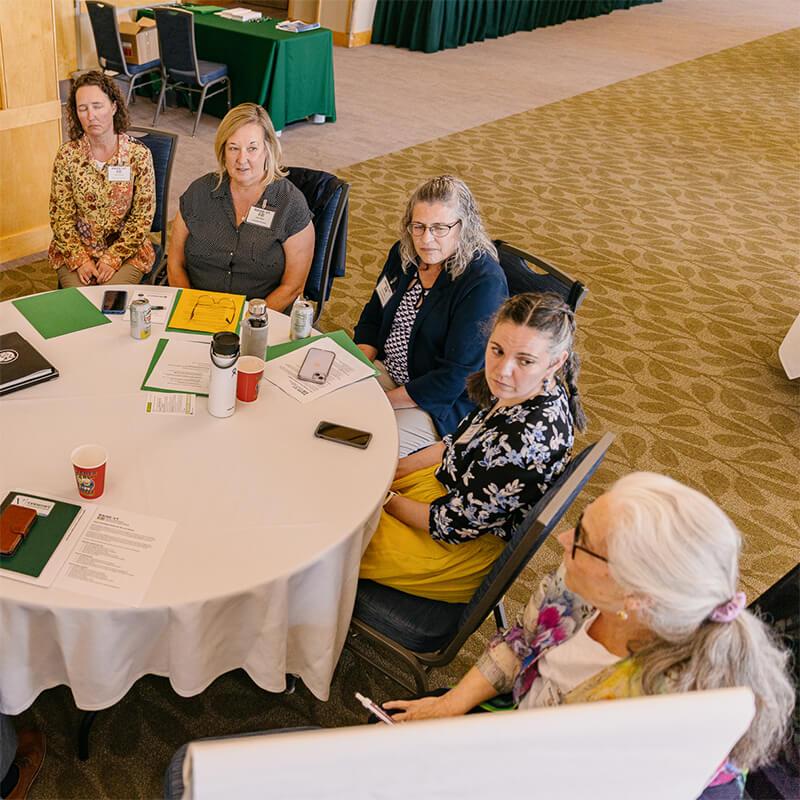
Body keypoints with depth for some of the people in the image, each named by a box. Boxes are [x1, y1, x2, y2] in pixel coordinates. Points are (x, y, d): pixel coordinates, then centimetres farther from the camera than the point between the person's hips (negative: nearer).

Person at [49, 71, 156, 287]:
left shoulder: (138, 154, -8)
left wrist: (113, 258, -14)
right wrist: (80, 259, -12)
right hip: (76, 250, 1)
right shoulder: (67, 155, -4)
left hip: (126, 250, -1)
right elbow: (60, 215, -1)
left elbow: (142, 217, -7)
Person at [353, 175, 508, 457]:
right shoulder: (403, 254, 1)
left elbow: (455, 376, -23)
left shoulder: (484, 283, -22)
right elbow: (371, 319, 11)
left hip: (444, 403, -7)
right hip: (385, 369, 7)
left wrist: (385, 400, -21)